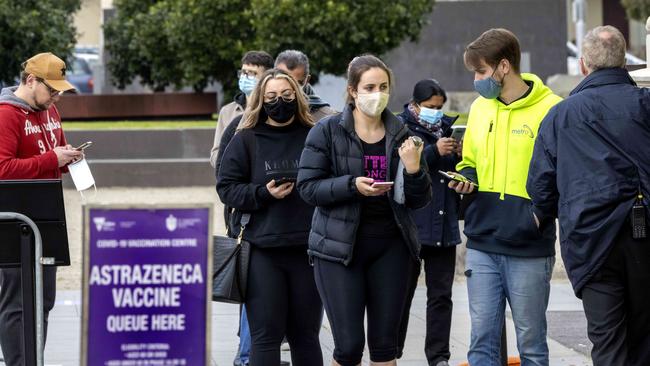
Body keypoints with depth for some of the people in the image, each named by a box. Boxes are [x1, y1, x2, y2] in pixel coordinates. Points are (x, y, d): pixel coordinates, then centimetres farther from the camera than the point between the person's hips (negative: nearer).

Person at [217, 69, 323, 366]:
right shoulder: (246, 140, 4)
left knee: (305, 336, 11)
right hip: (263, 252, -1)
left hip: (306, 249, 2)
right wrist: (263, 194, -12)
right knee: (266, 336, -1)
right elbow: (226, 188, 3)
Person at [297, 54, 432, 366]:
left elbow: (418, 201, 8)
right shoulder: (328, 131, -3)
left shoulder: (401, 135, 7)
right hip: (340, 246, -3)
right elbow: (308, 188, -7)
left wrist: (414, 170, -13)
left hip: (390, 246, 3)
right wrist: (352, 185, -22)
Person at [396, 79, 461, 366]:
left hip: (444, 225, 5)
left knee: (441, 294, 5)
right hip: (411, 223, -5)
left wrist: (462, 155, -3)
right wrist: (434, 152, -21)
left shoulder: (448, 127, 13)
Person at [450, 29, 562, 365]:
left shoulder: (549, 109, -8)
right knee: (482, 339, 4)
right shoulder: (479, 107, 11)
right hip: (482, 243, 5)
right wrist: (465, 180, 1)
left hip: (530, 248, -5)